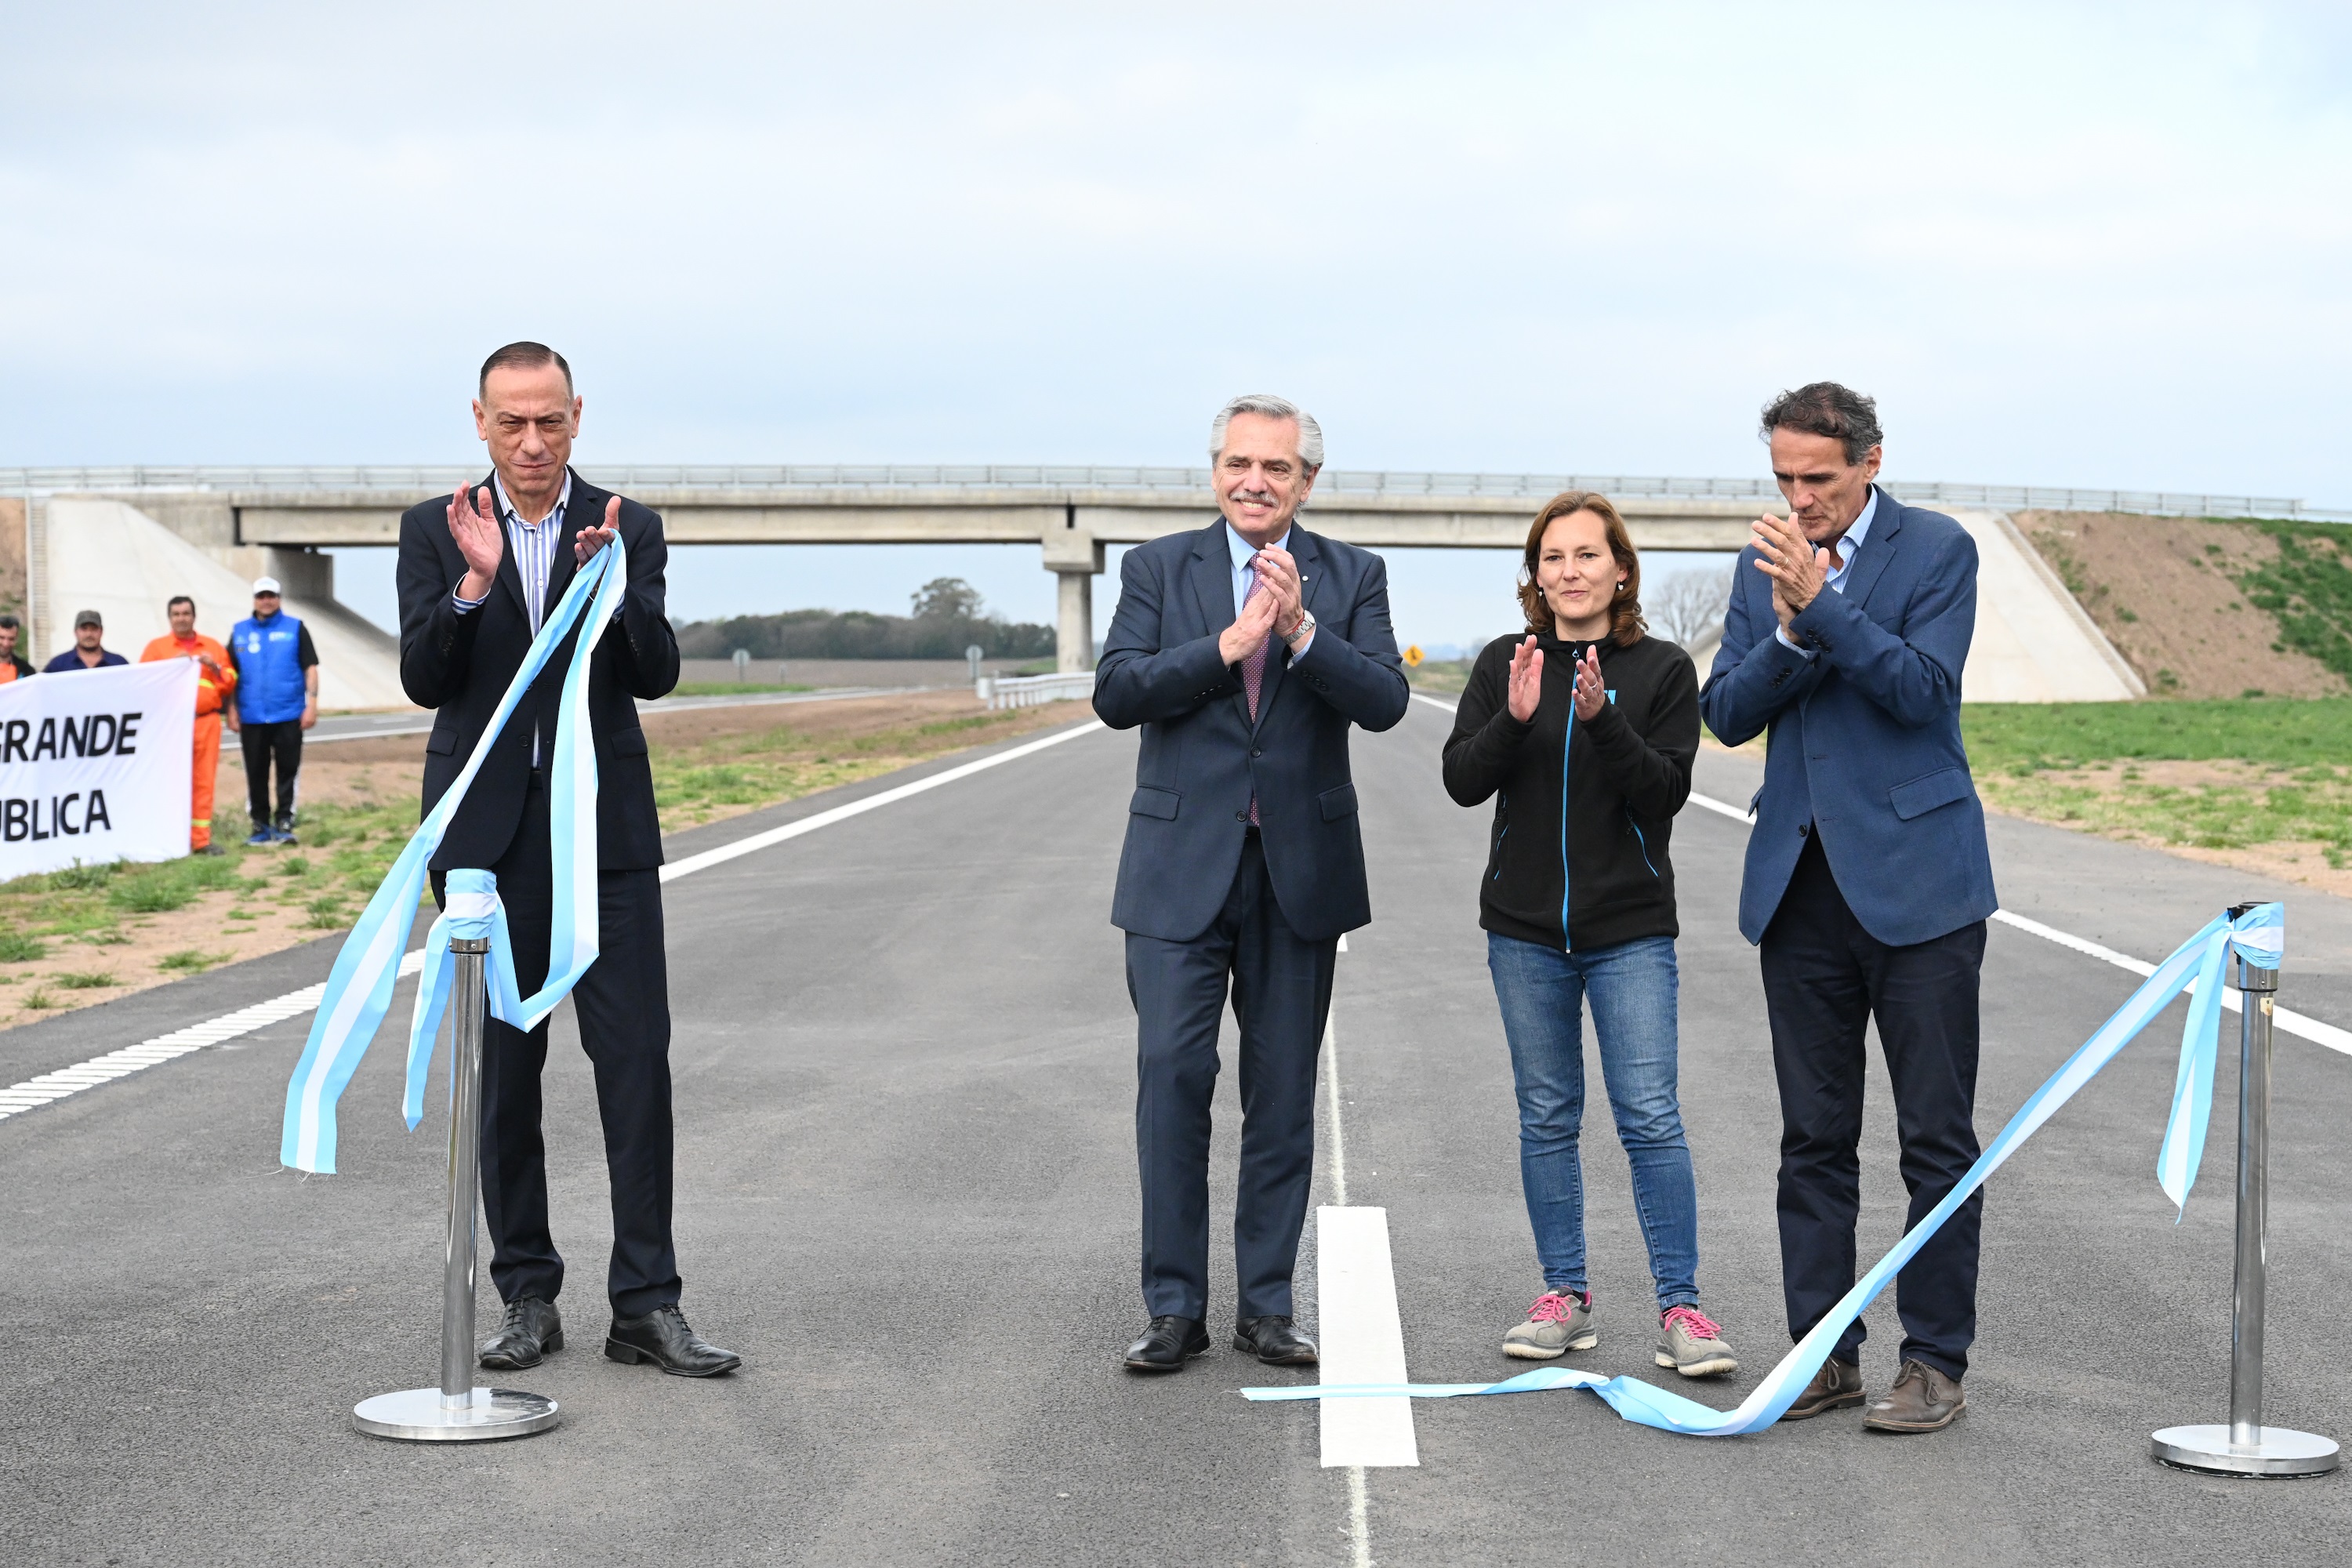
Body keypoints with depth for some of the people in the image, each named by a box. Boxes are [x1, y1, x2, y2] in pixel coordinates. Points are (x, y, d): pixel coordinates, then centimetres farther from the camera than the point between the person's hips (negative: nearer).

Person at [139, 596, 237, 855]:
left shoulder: (213, 647, 18)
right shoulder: (157, 647, 12)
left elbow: (230, 683, 15)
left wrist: (215, 668, -3)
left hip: (207, 722, 2)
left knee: (204, 780, -2)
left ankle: (202, 839, 2)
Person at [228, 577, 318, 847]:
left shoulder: (295, 629, 5)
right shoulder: (240, 631, 10)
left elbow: (310, 667, 3)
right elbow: (231, 674, 11)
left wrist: (312, 702, -5)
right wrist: (231, 710, 5)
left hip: (289, 716, -2)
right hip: (251, 718, 2)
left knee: (288, 770, -1)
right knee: (256, 773, 5)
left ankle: (284, 823, 5)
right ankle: (260, 825, 13)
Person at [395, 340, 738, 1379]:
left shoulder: (627, 529, 4)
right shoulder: (436, 533, 4)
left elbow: (656, 675, -6)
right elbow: (423, 681, -6)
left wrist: (612, 582, -23)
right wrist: (474, 581, -22)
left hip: (604, 827, 0)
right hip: (487, 833, 1)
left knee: (636, 1059, -5)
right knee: (502, 1068, 5)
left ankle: (646, 1305, -2)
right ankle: (527, 1295, 15)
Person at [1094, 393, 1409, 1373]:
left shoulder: (1351, 578, 6)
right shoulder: (1158, 568, 5)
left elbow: (1385, 701, -8)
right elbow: (1116, 693, -7)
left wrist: (1302, 631, -22)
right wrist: (1227, 644, -17)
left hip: (1299, 870, 1)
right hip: (1182, 865, -1)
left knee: (1283, 1098, 6)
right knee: (1172, 1079, -6)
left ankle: (1265, 1306, 15)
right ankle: (1174, 1308, 3)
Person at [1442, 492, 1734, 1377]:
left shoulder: (1662, 671, 0)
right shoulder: (1503, 665, 6)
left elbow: (1667, 791, -8)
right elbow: (1463, 781, -2)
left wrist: (1603, 721, -23)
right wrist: (1513, 720, -20)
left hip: (1631, 930, -2)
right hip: (1526, 928, 3)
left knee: (1651, 1118, -8)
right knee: (1547, 1116, 8)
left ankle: (1680, 1307, -4)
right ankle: (1565, 1298, 17)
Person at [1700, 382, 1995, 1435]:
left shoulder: (1937, 552, -4)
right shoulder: (1766, 562, 10)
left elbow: (1922, 689, -15)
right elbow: (1726, 713, 4)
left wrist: (1821, 602, -20)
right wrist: (1789, 631, -13)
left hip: (1915, 879, -5)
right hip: (1801, 880, 5)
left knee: (1936, 1138, 0)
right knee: (1813, 1136, 9)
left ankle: (1935, 1363, 6)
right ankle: (1826, 1352, 17)